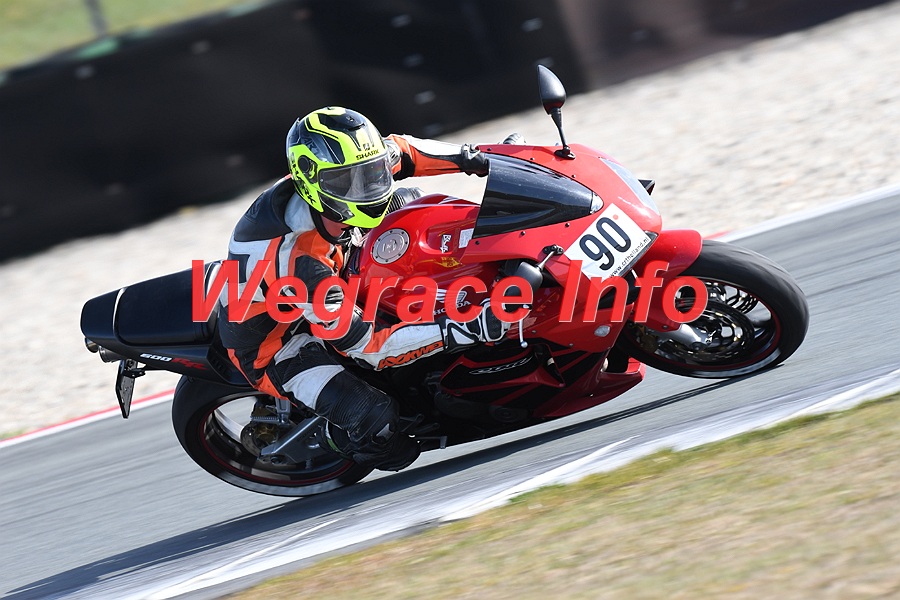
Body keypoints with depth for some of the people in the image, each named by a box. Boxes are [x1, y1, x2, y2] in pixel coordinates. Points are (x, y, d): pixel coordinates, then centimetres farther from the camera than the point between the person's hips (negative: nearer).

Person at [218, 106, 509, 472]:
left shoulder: (324, 177, -19)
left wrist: (466, 157, -16)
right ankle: (337, 438, 11)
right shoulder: (298, 262, -40)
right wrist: (465, 333, -41)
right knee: (376, 418, -26)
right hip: (270, 350, -9)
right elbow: (362, 342, -35)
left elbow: (394, 152, 1)